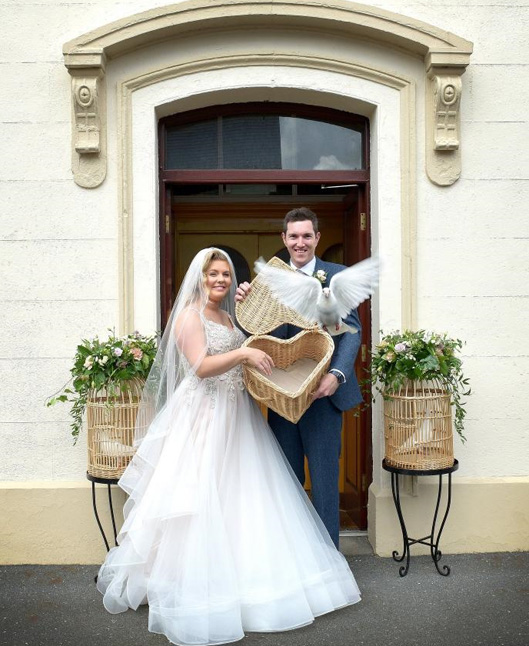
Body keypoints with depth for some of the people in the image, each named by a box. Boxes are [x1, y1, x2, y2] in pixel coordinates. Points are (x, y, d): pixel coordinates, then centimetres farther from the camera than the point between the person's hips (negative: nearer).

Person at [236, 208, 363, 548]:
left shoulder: (338, 276, -1)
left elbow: (352, 331, -9)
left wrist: (337, 375, -25)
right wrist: (244, 303, -16)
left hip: (323, 392, -4)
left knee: (324, 478, 5)